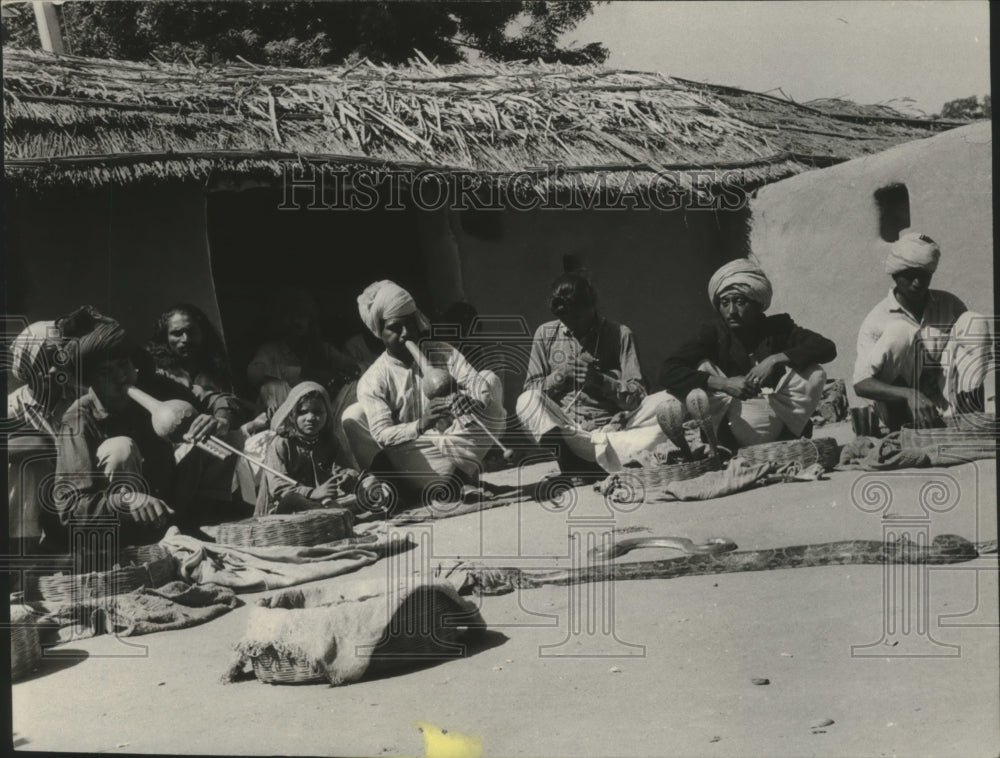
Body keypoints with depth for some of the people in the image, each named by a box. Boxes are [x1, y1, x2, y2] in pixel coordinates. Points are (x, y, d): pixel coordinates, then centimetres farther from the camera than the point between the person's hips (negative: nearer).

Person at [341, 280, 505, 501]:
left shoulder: (442, 354, 2)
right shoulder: (373, 381, -5)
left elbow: (474, 381, -11)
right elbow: (382, 435, -16)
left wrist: (473, 400, -36)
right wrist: (420, 426, -35)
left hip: (455, 447, 1)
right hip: (411, 454, -1)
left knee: (490, 379, -15)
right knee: (354, 416, -21)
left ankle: (457, 473, -23)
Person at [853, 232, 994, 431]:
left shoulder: (949, 305, 7)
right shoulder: (877, 321, -7)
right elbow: (861, 384, -16)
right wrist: (910, 395, -35)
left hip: (946, 407, 4)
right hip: (902, 411, -3)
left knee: (975, 323, -10)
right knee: (900, 331, -26)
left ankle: (992, 411, -23)